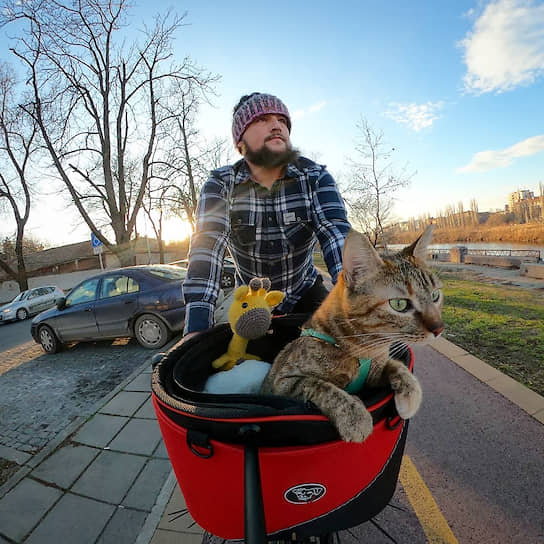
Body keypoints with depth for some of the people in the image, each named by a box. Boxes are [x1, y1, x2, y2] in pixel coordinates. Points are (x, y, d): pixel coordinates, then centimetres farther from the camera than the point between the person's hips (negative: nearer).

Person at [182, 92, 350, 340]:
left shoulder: (315, 177, -12)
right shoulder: (220, 185, -14)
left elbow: (337, 235, -27)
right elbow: (207, 249, -27)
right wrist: (196, 328, -39)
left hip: (305, 293, 1)